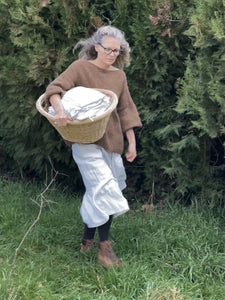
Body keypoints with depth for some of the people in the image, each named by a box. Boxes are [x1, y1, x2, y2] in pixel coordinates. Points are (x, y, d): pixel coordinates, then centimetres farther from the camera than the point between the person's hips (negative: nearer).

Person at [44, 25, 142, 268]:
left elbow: (125, 110, 13)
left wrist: (132, 142, 8)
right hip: (85, 139, -6)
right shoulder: (81, 67, -5)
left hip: (111, 139, 6)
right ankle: (104, 248, -7)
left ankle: (87, 240, 26)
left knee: (97, 192, 11)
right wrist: (59, 109, -37)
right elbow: (55, 88, -17)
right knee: (104, 187, -14)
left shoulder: (119, 75, 11)